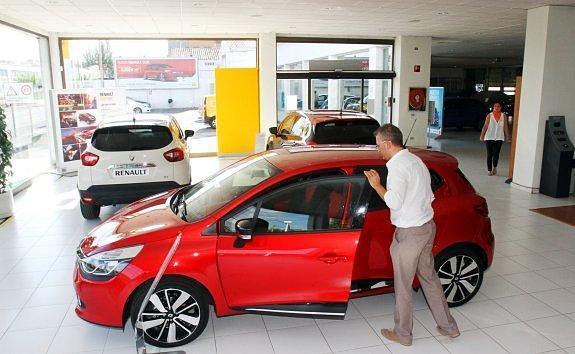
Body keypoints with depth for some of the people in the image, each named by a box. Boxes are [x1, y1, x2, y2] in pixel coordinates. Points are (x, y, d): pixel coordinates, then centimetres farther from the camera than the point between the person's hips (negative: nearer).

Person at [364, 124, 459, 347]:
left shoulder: (398, 166, -19)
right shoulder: (416, 160, 10)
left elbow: (394, 202, -27)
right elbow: (428, 196, 15)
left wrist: (376, 184, -15)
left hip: (409, 233, -9)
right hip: (427, 226, 9)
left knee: (403, 286, 6)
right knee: (429, 277, 21)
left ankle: (402, 334, 22)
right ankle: (448, 326, 32)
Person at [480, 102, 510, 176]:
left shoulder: (503, 116, 5)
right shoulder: (489, 115, 1)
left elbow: (505, 127, 7)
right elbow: (485, 126, -1)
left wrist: (507, 137, 6)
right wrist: (482, 136, -7)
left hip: (499, 138, 0)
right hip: (489, 137, 0)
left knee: (496, 154, -6)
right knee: (489, 154, 2)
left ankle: (494, 167, 19)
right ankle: (489, 170, 11)